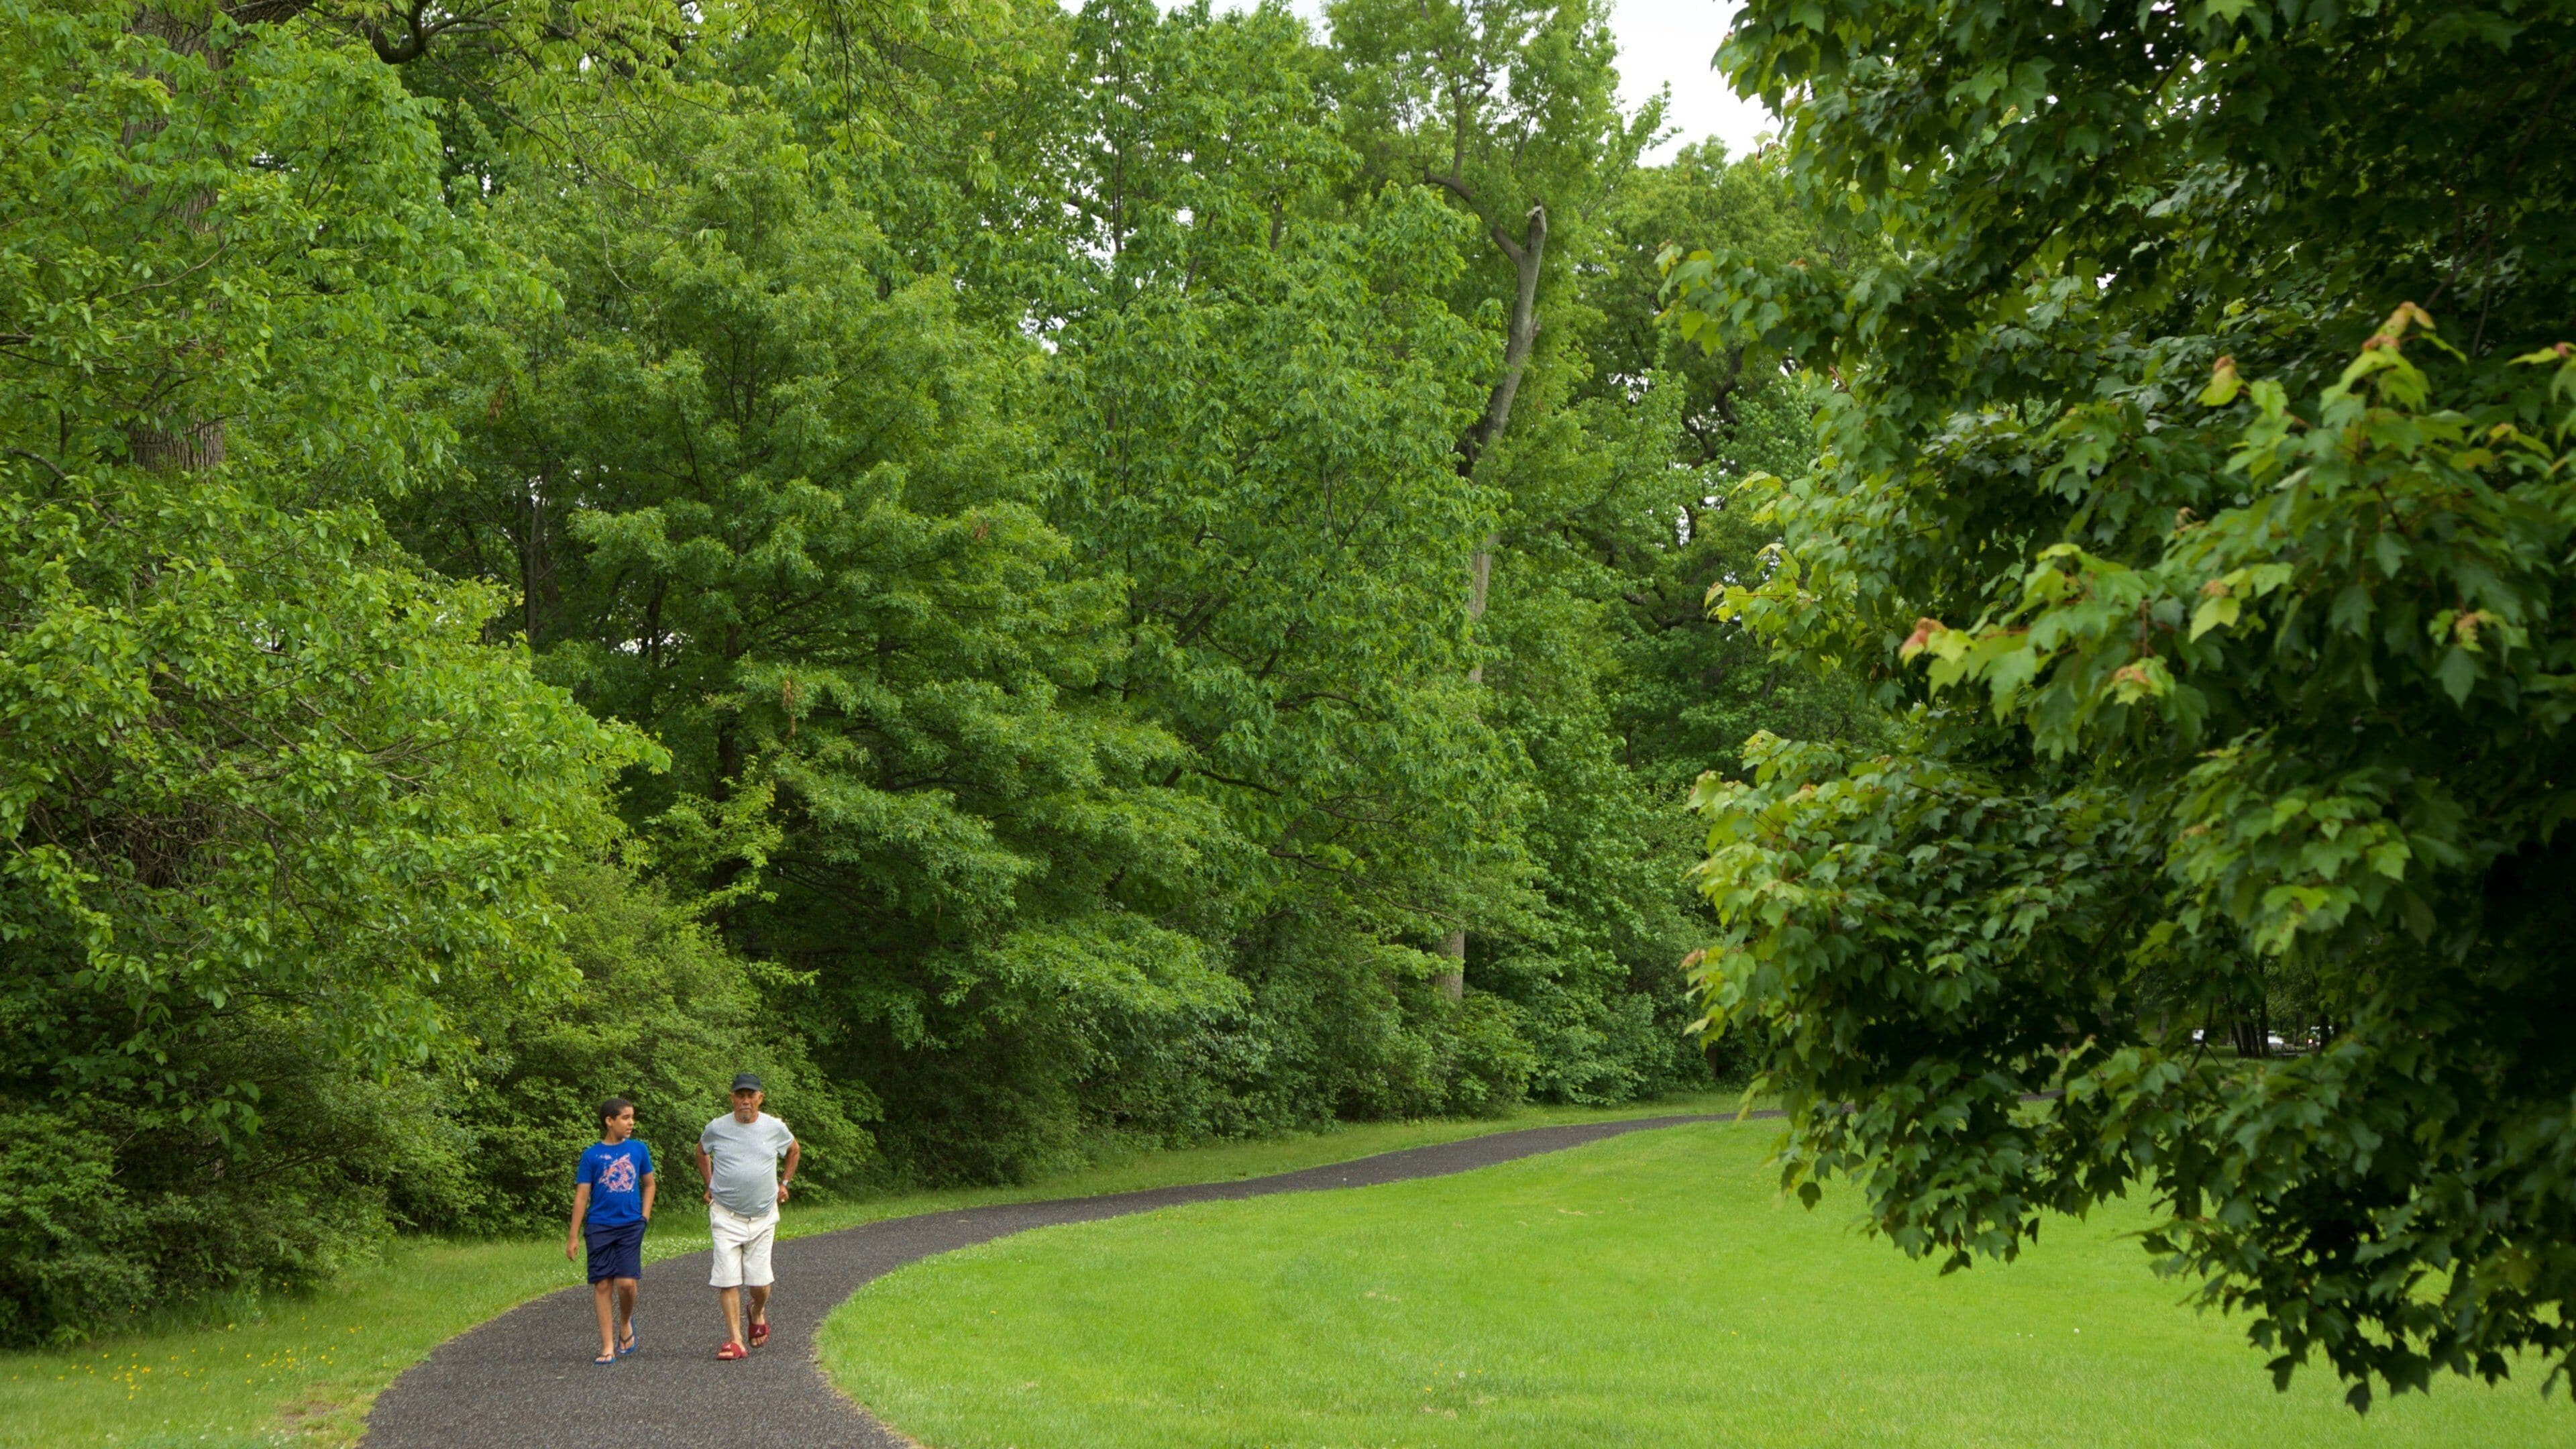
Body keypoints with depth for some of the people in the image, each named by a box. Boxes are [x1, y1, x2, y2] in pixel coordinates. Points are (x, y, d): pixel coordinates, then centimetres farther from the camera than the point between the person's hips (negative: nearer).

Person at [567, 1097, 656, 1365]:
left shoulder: (639, 1150, 6)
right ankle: (608, 1347, 6)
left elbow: (648, 1184, 20)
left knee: (627, 1281, -11)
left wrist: (645, 1216, 6)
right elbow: (581, 1196, 2)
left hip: (630, 1226, 1)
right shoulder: (592, 1155, 0)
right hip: (600, 1227, -1)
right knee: (603, 1285, 0)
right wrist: (573, 1236, 0)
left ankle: (626, 1323, 20)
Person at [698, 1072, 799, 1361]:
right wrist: (709, 1184, 15)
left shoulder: (775, 1128, 1)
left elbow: (794, 1150, 22)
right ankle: (735, 1340, -7)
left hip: (763, 1216, 1)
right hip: (726, 1216, -1)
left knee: (759, 1280, 0)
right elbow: (701, 1152, 21)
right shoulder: (717, 1129, -2)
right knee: (728, 1280, -10)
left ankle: (758, 1313, 33)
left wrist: (784, 1183, 18)